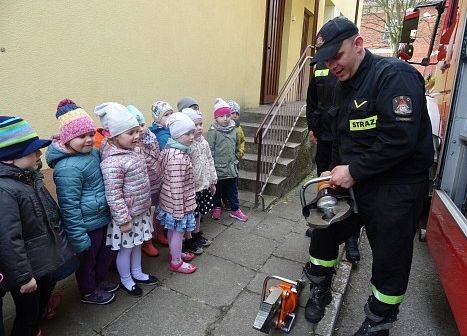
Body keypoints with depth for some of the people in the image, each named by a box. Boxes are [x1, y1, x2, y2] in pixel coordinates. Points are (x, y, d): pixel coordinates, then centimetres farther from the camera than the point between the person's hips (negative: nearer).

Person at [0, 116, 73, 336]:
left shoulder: (30, 175, -1)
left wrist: (59, 242, 20)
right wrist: (24, 277, -21)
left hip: (47, 259, 8)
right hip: (28, 268, -8)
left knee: (44, 297, 27)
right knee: (27, 313, 13)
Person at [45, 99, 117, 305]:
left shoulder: (92, 152, 1)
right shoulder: (67, 168, -27)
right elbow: (69, 207, -23)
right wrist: (79, 238, -18)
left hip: (103, 218, 9)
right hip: (88, 226, -8)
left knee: (106, 252, 26)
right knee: (87, 259, 16)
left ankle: (100, 281, 51)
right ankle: (89, 292, 41)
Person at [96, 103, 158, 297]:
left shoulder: (131, 152, 2)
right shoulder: (112, 163, -27)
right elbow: (113, 196, -25)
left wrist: (147, 203, 19)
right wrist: (124, 219, -20)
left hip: (141, 211, 8)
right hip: (127, 216, -8)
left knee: (136, 244, 25)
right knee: (126, 248, 14)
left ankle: (137, 273, 46)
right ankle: (126, 280, 37)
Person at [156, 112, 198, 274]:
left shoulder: (170, 150, 2)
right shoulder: (178, 157, -29)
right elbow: (176, 187, -27)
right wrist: (179, 210, -21)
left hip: (169, 200, 9)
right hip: (178, 202, -9)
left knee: (172, 229, 24)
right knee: (178, 231, 9)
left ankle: (175, 253, 44)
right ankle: (176, 262, 28)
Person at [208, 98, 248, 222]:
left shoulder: (233, 130, 6)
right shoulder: (213, 132, -13)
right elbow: (210, 150, -13)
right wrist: (211, 166, -15)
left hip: (232, 168, 5)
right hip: (218, 168, -5)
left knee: (232, 189, 14)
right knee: (217, 189, 12)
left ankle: (235, 209, 27)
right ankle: (217, 208, 32)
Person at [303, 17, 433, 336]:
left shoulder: (395, 75, -16)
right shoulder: (344, 86, 11)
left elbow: (400, 139, -25)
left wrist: (354, 171, -19)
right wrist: (337, 171, 6)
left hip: (396, 187, -7)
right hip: (353, 180, 8)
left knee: (390, 258, 7)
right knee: (323, 232, 11)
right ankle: (320, 290, 36)